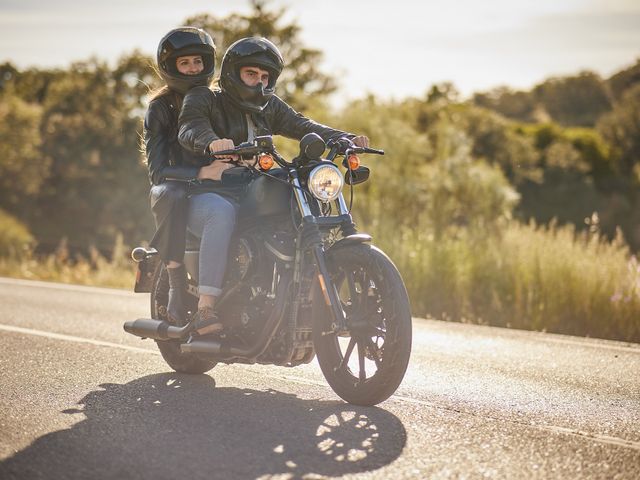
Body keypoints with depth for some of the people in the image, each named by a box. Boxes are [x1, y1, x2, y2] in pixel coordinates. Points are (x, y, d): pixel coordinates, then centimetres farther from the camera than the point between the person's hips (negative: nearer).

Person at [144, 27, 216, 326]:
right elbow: (157, 170, -11)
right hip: (180, 186, -2)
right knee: (169, 195, -40)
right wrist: (199, 173, -29)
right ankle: (178, 289, -38)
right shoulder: (161, 108, 1)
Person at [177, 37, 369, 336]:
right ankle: (205, 309, -43)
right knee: (223, 213, -39)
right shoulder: (204, 99, 3)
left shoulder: (270, 107, 20)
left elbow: (301, 127, 7)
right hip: (207, 193, -6)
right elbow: (189, 128, -17)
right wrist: (212, 142, -41)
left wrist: (345, 140, -11)